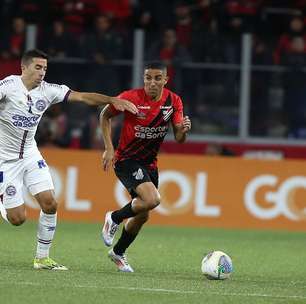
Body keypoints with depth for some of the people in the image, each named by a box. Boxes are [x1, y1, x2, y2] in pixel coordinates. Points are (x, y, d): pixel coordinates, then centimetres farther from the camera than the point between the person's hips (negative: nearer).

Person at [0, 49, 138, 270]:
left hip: (30, 155, 5)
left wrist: (113, 100, -16)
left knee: (50, 204, -8)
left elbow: (82, 96, -5)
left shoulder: (47, 90, -2)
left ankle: (42, 258, 6)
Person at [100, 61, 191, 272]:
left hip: (150, 163, 6)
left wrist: (184, 130, -26)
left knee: (142, 215, 12)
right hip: (127, 160, -6)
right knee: (152, 199, -27)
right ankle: (114, 219, -1)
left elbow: (178, 138, -2)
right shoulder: (131, 98, -19)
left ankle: (118, 253, 36)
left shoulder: (174, 101, -6)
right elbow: (105, 116, -3)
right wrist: (109, 148, -10)